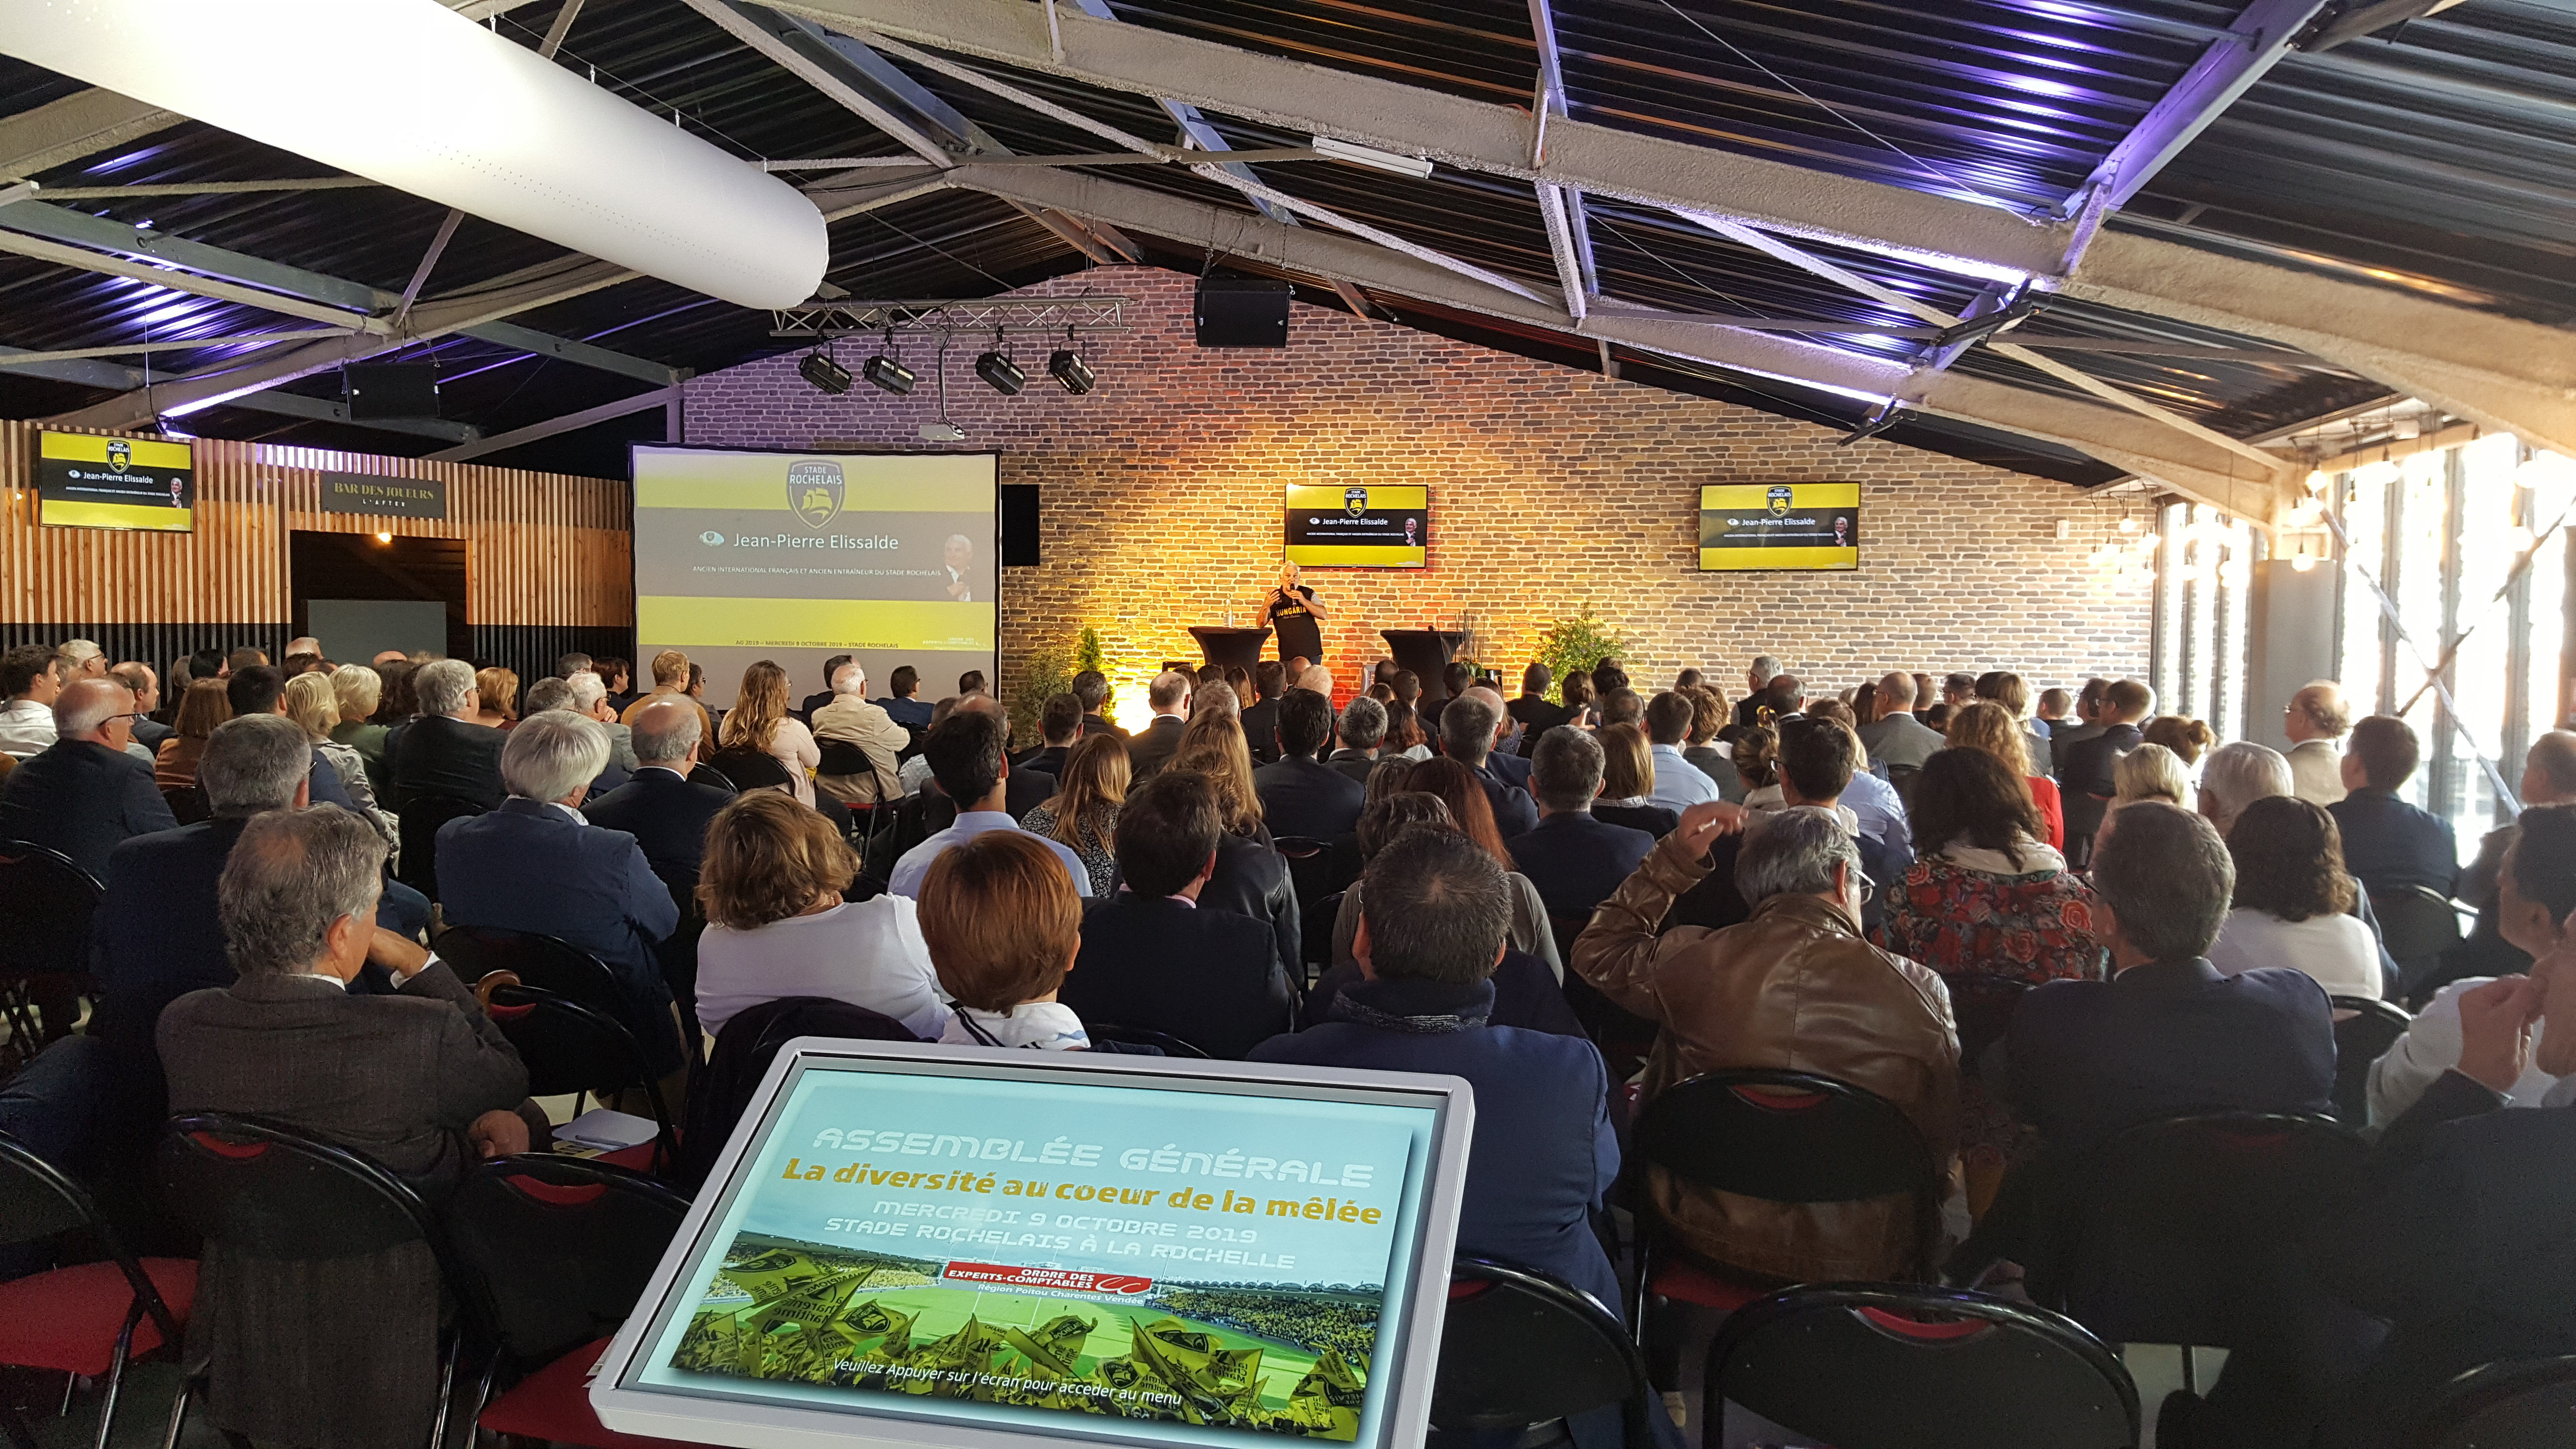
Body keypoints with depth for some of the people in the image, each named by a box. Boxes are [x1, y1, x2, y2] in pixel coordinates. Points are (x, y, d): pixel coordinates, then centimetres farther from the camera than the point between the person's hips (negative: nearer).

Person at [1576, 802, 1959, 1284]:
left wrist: (1675, 856, 9)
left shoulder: (1692, 961, -12)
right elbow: (1945, 1142, -2)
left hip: (1710, 1240, 1)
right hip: (1859, 1262, 0)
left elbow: (1596, 952, 10)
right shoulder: (1919, 991, -15)